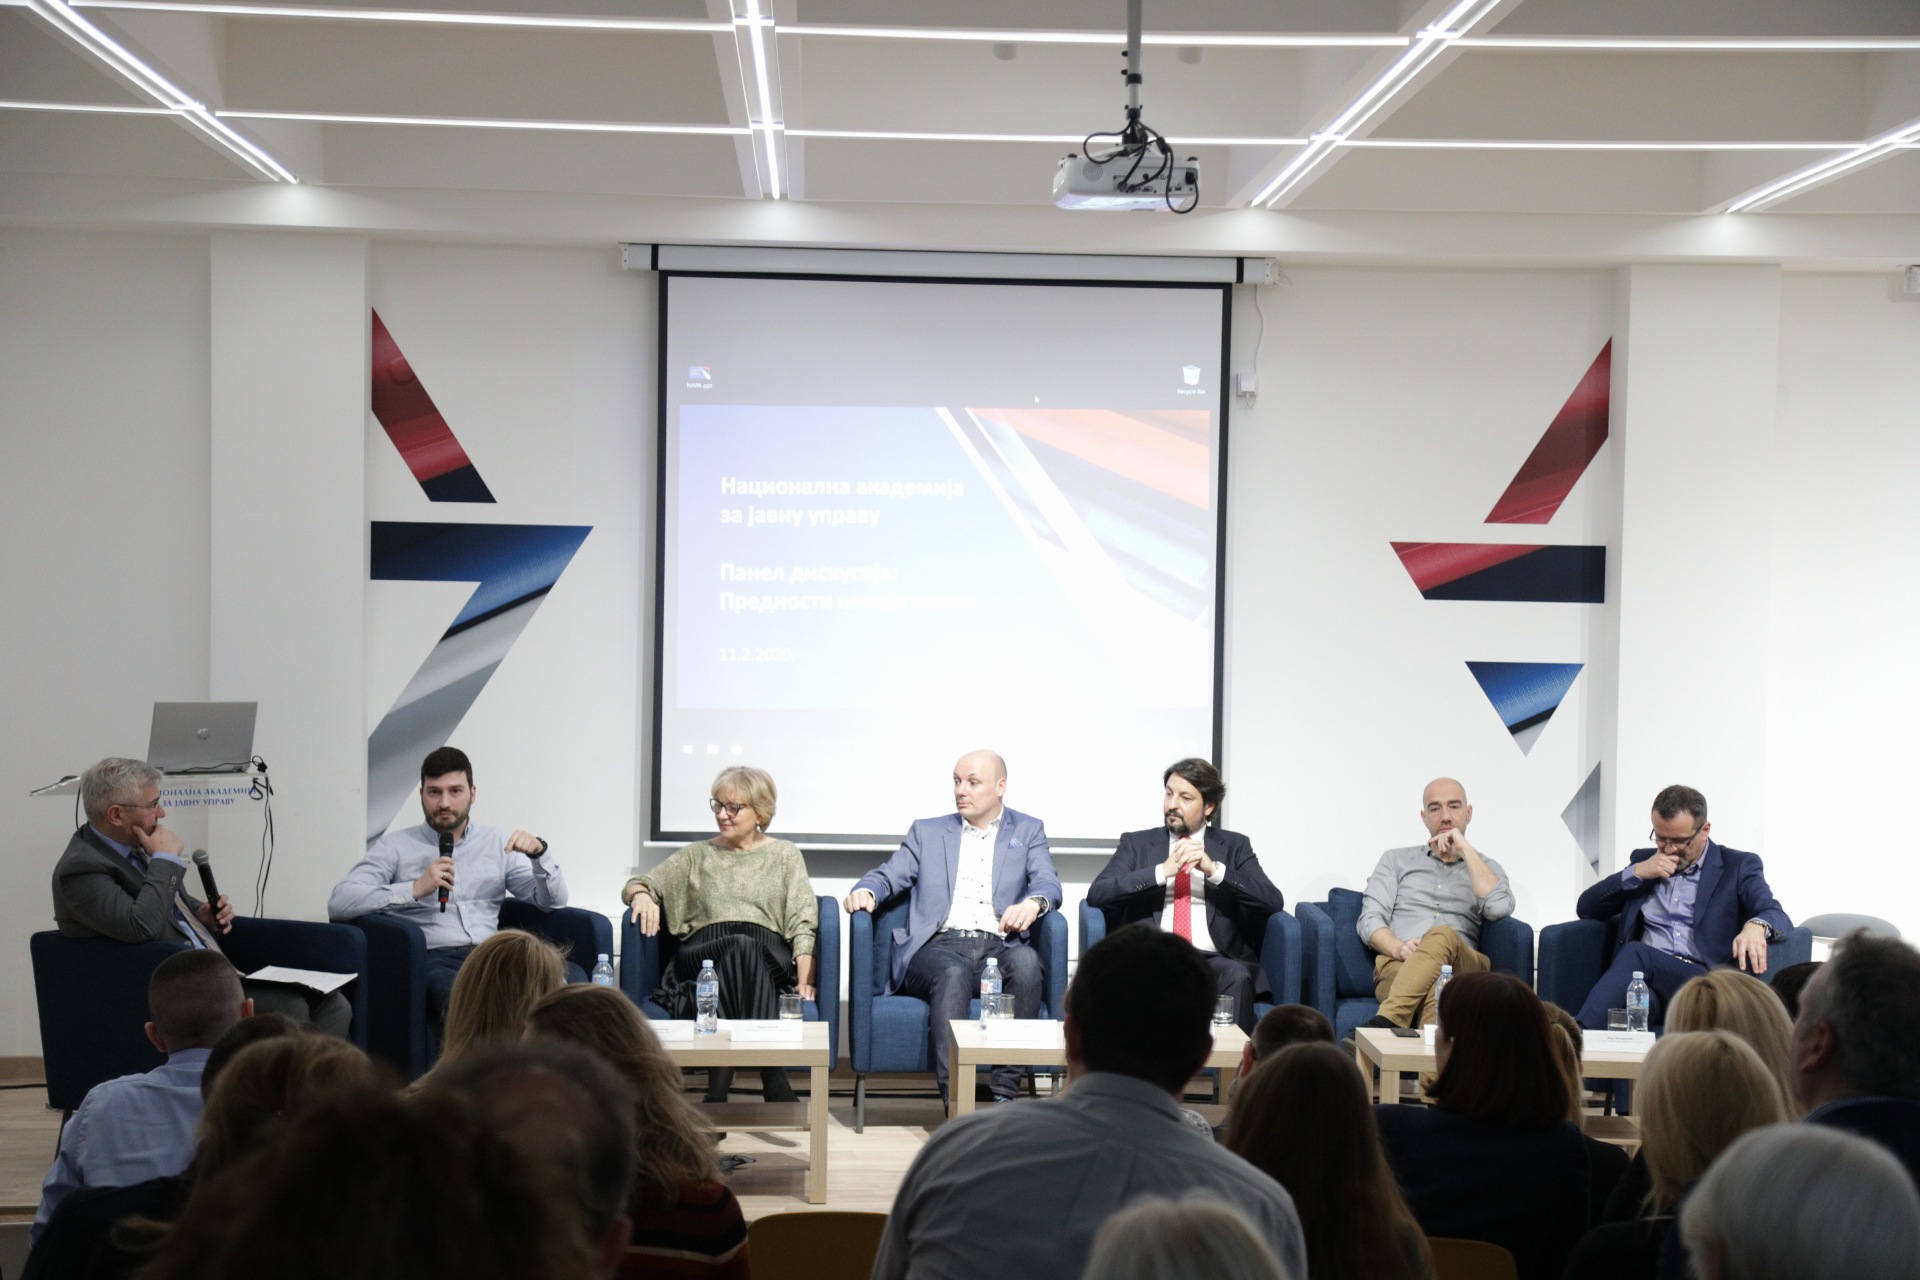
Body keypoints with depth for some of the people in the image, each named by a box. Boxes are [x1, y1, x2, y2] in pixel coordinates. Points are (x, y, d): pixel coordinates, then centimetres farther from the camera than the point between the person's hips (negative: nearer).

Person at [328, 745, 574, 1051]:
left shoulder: (497, 843, 24)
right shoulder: (396, 846, 14)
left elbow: (554, 899, 19)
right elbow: (338, 904, 0)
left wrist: (539, 853, -1)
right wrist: (415, 889, -10)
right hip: (432, 959, -4)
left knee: (572, 977, -28)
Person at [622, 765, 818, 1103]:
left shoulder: (785, 855, 22)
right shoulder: (697, 855, 27)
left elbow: (803, 923, 10)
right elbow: (634, 886, 20)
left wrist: (805, 980, -6)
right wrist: (641, 894, -7)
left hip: (768, 957, -1)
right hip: (702, 954, 1)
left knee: (743, 950, -39)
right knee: (737, 947, -37)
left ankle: (719, 1087, -45)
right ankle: (774, 1083, -45)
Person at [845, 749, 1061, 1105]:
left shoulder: (1028, 831, 21)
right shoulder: (928, 832, 24)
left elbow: (1048, 884, 6)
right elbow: (889, 875, 17)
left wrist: (1034, 903, -19)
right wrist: (865, 891, -8)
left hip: (998, 948, 0)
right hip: (940, 946, 0)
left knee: (1026, 961, -36)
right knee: (953, 974, -37)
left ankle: (1005, 1095, -36)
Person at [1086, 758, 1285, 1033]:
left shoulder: (1234, 846, 18)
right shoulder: (1136, 843, 18)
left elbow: (1273, 901, 3)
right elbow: (1097, 894, 2)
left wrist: (1214, 869, -9)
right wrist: (1163, 871, -9)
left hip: (1216, 960, 0)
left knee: (1237, 977, -34)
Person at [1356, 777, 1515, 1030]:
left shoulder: (1485, 868, 27)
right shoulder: (1396, 860, 27)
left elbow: (1500, 908, 1)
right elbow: (1369, 920, 12)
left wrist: (1466, 850, 6)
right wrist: (1398, 948, -12)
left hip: (1462, 968, 0)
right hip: (1398, 967, 0)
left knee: (1442, 936, -38)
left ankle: (1383, 1025, -52)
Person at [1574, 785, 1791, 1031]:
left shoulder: (1739, 866, 14)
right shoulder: (1643, 861, 25)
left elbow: (1778, 916, -2)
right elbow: (1585, 908, 20)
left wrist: (1756, 926, -29)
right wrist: (1637, 873, 6)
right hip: (1643, 977, 3)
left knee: (1636, 954, -34)